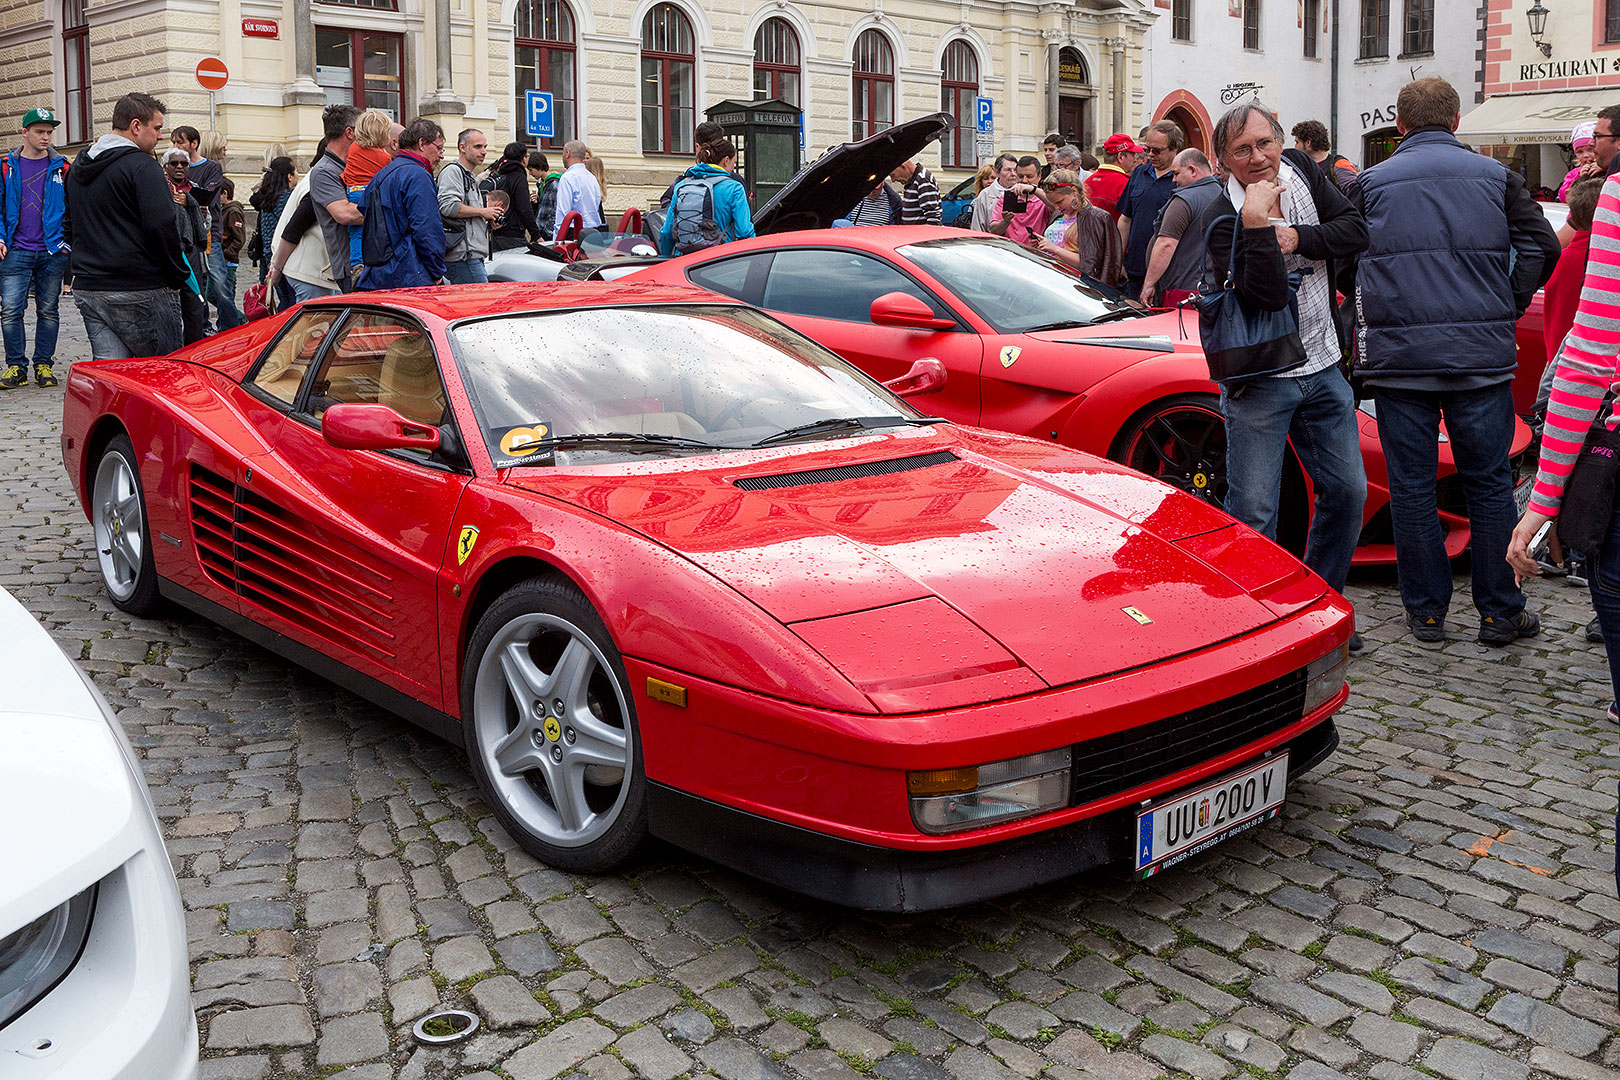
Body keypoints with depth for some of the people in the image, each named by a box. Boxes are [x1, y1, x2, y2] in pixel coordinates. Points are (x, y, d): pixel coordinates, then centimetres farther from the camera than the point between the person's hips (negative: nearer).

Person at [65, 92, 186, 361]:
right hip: (139, 290, -8)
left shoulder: (77, 167, 18)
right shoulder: (142, 166, -10)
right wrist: (177, 276, -7)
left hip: (86, 289, 8)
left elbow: (68, 226, 26)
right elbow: (161, 226, -18)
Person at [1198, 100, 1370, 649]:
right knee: (1253, 514, -6)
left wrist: (1298, 238, -16)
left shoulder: (1301, 170, 3)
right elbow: (1270, 296, -26)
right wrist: (1256, 223, -33)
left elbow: (1357, 230, -4)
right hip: (1259, 380, -6)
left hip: (1322, 370, 6)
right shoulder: (1221, 222, -15)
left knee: (1347, 492, 11)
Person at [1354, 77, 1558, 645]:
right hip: (1482, 357, 1)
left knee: (1411, 486, 7)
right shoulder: (1495, 176, 6)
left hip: (1399, 357, -1)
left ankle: (1426, 611, 13)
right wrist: (1506, 311, 10)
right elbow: (1542, 245, 2)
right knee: (1488, 483, 9)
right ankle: (1501, 612, 16)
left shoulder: (1370, 183, 2)